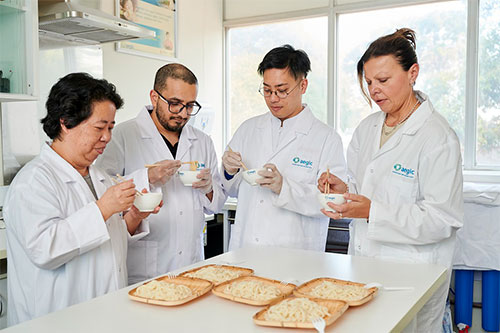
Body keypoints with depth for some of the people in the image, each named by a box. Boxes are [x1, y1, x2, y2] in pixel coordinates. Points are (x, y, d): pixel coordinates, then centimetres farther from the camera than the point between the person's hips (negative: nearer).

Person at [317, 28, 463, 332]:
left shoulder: (438, 137, -14)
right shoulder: (367, 127, 8)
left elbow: (443, 219, -17)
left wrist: (373, 213, -25)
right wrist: (345, 191, -5)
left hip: (412, 272, -6)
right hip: (363, 261, 6)